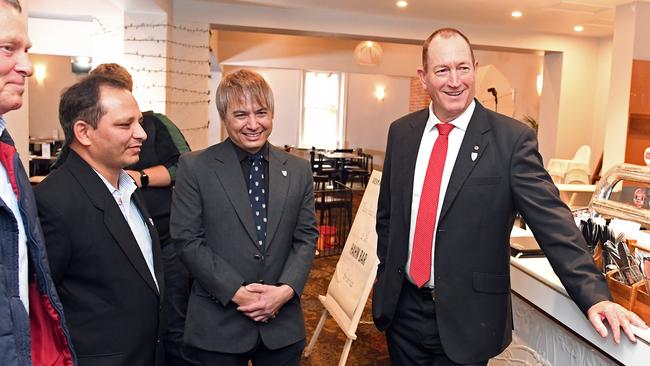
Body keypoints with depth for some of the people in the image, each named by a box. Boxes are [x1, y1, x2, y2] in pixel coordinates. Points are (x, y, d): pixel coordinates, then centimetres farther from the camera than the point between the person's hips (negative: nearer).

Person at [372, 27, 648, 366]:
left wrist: (595, 296, -19)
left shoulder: (512, 139, -11)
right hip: (401, 305, 4)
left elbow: (552, 221, -13)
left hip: (466, 316, -4)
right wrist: (388, 272, 9)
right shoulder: (401, 132, 1)